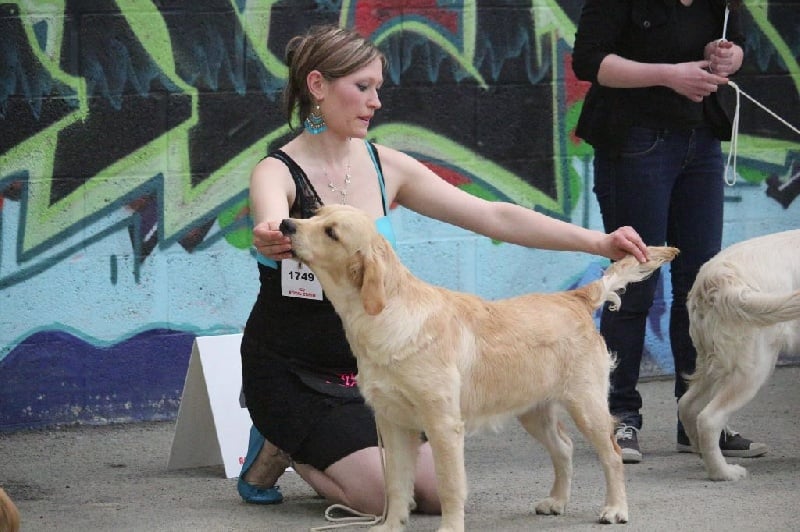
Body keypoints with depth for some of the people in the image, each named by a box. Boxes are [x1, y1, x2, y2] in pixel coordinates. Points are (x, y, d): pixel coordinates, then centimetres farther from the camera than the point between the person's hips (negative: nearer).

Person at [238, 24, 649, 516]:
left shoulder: (385, 168, 0)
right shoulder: (278, 173, -15)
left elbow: (493, 217, -4)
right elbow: (274, 219, -41)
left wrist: (598, 242, -13)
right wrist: (271, 236, -67)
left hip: (365, 365, 6)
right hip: (292, 371, -6)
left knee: (440, 493, -3)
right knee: (386, 498, -20)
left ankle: (308, 451, 19)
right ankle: (278, 450, 8)